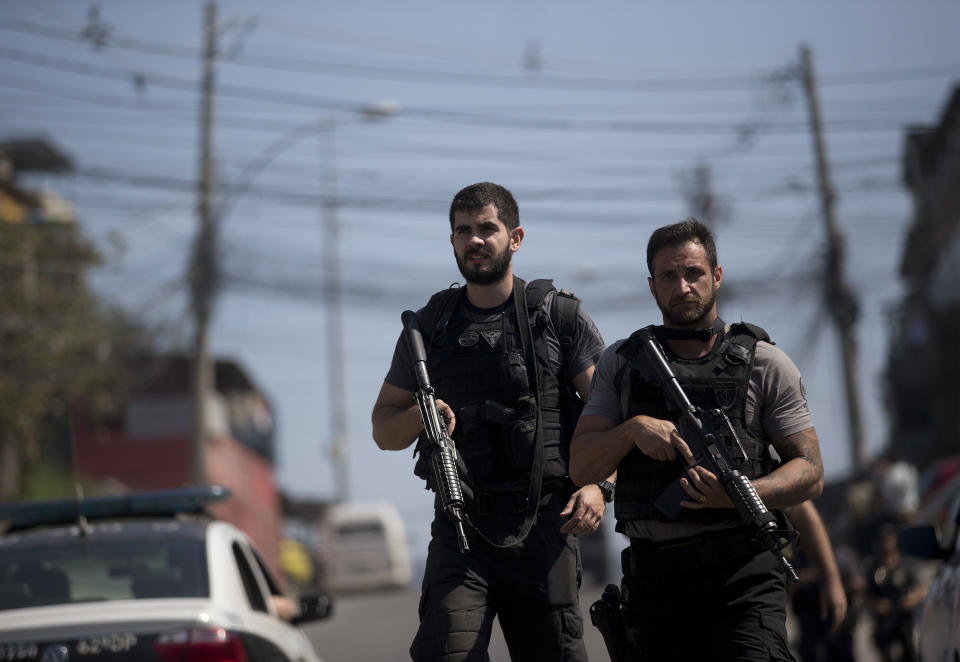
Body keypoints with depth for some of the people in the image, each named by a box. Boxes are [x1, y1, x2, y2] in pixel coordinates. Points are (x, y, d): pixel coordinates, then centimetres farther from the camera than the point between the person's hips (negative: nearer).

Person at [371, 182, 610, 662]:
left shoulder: (559, 316, 6)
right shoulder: (430, 325, 13)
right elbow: (383, 429, 17)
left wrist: (599, 485, -15)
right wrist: (419, 417, -7)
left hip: (544, 528, -1)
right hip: (462, 530, 1)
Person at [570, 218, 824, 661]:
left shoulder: (765, 364, 7)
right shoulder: (620, 364, 14)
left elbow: (810, 474, 4)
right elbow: (582, 469, 6)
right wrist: (633, 428, -14)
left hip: (743, 574, -3)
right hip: (655, 576, 3)